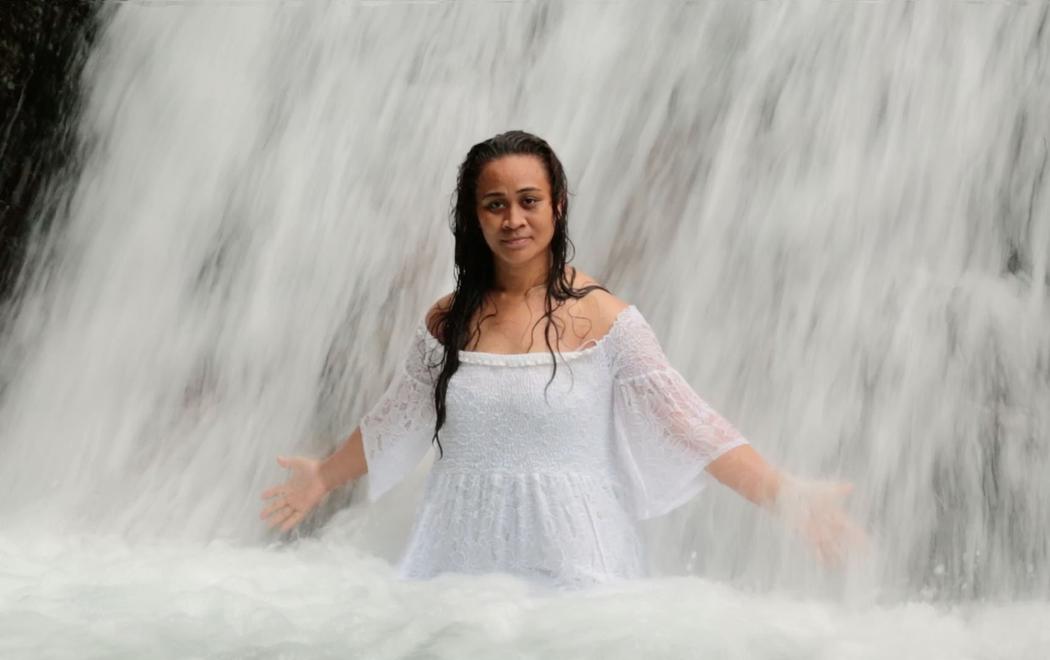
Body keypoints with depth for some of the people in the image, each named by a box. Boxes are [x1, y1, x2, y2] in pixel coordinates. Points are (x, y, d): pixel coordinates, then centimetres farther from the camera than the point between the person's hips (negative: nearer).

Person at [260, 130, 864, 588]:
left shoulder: (603, 318, -8)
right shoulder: (448, 321, 4)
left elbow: (689, 423, -13)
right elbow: (391, 424, 18)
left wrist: (788, 497, -22)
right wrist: (325, 477, 27)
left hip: (568, 561, -3)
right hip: (463, 552, 3)